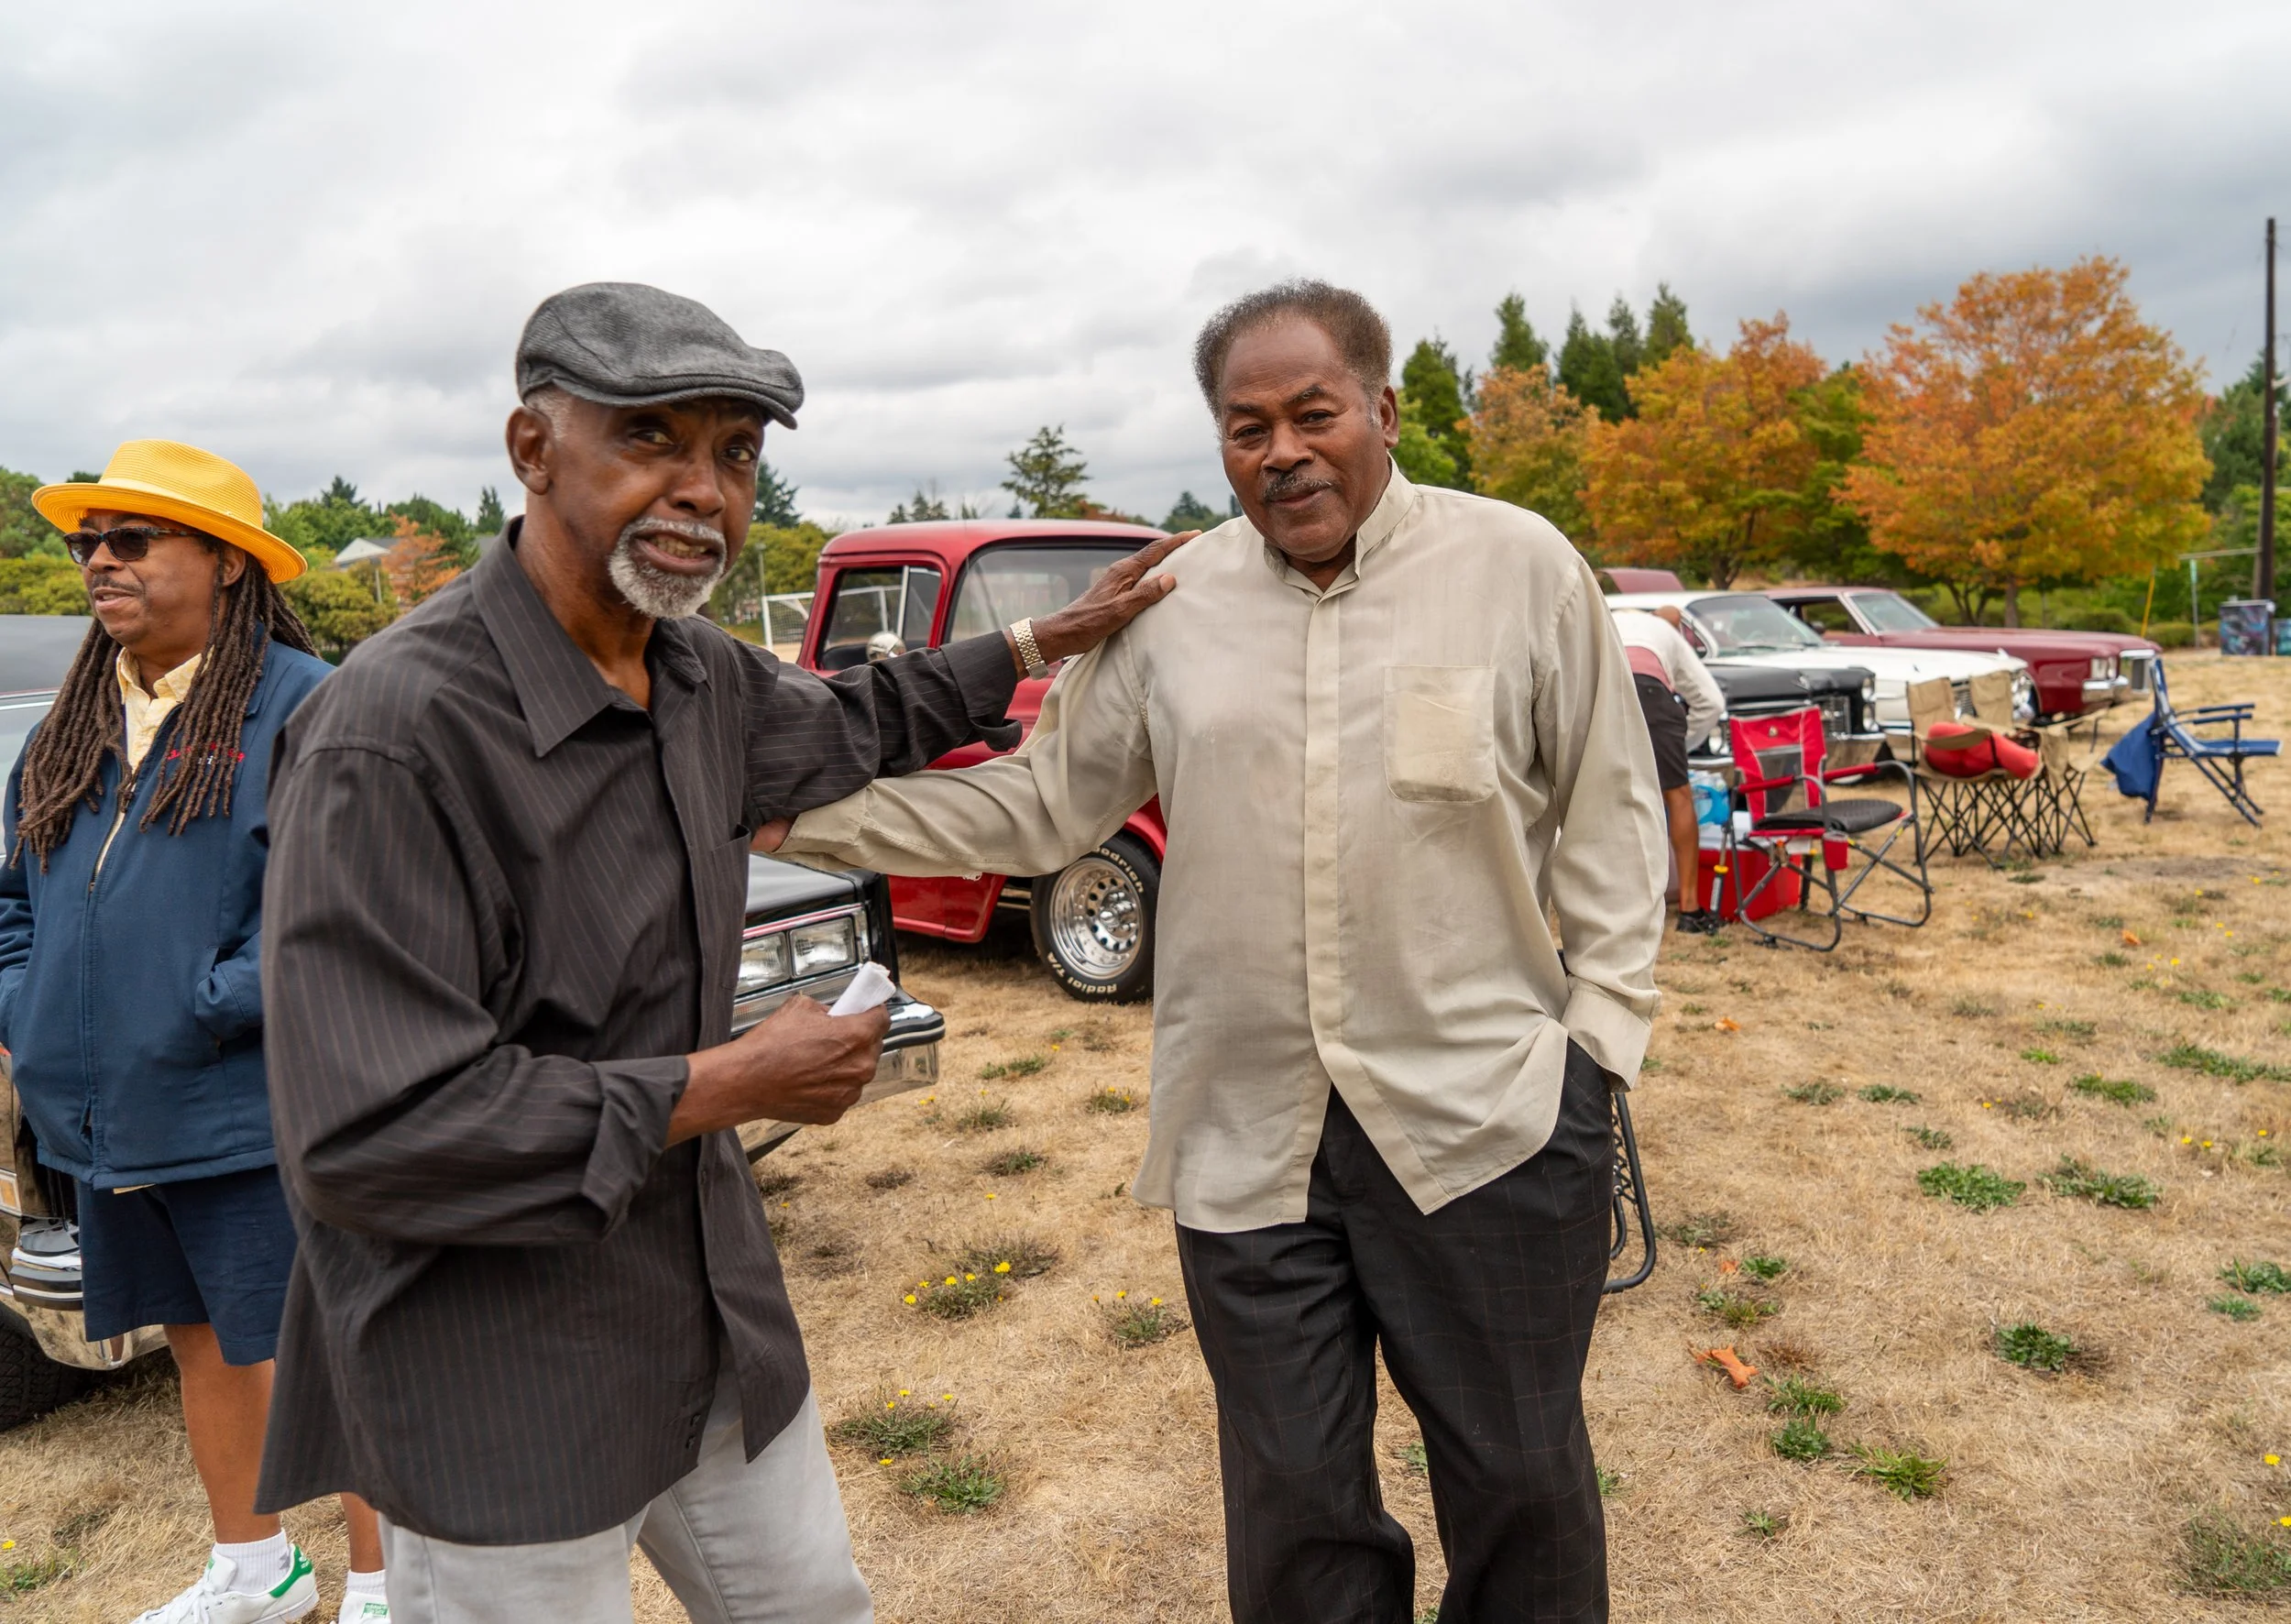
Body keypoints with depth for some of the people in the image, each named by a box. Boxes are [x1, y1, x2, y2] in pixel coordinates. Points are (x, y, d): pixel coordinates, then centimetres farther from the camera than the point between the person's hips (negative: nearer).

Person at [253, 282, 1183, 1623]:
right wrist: (732, 1084, -22)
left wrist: (1042, 641, 24)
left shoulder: (702, 675, 0)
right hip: (497, 1380, -7)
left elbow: (842, 726, 23)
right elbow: (367, 1138, -27)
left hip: (714, 1307, 8)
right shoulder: (396, 731, -25)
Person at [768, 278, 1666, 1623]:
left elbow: (1607, 819, 3)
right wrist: (803, 812, 2)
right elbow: (1041, 805, 8)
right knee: (1295, 1510, 18)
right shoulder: (1168, 607, 4)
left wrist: (1602, 1029, -2)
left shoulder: (1523, 567, -2)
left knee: (1522, 1482, 17)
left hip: (1488, 1117, -1)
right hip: (1246, 1138, 2)